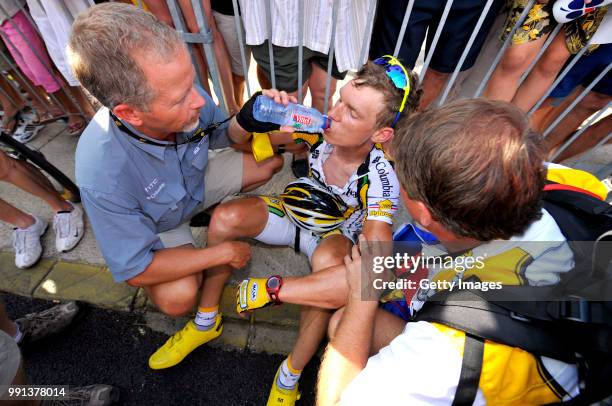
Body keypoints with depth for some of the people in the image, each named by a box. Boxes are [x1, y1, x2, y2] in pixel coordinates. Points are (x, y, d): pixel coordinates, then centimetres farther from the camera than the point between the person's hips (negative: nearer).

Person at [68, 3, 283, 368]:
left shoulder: (186, 98, -28)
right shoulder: (103, 173, -38)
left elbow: (224, 136, -6)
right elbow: (134, 270, -27)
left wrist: (246, 122, -30)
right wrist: (223, 253, -25)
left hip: (197, 179, 5)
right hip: (157, 226, -4)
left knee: (271, 160, -6)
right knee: (178, 297, -28)